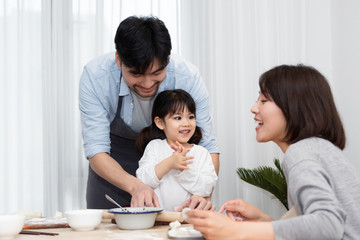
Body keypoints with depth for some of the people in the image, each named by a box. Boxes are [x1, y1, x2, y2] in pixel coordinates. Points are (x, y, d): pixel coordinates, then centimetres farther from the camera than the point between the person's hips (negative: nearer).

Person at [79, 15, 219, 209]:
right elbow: (96, 150, -31)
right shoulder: (94, 76, -31)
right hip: (114, 163, 0)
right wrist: (135, 185, -49)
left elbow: (207, 146, -25)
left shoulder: (187, 77, -29)